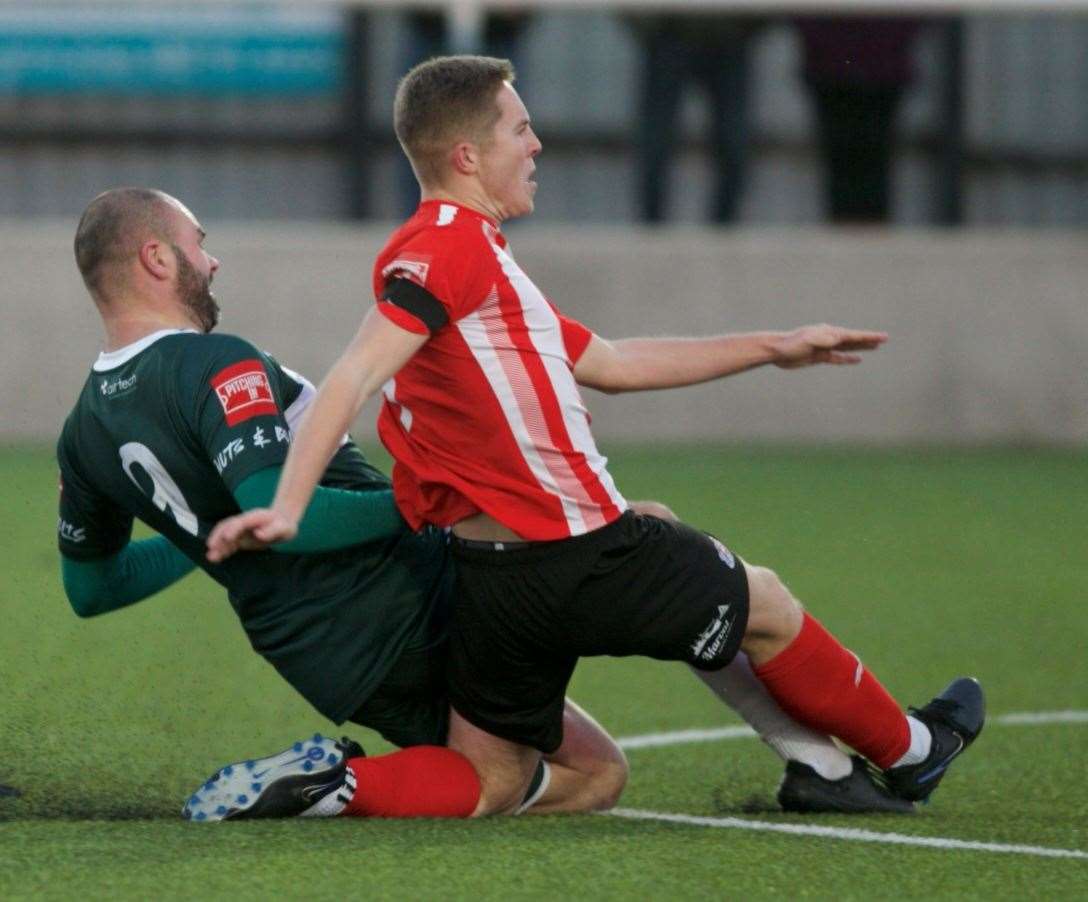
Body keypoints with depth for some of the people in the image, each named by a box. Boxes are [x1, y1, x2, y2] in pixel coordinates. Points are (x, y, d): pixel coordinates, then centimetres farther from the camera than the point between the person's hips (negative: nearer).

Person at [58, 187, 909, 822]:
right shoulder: (213, 365, -17)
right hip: (416, 602, -9)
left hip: (337, 670, 9)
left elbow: (90, 586, 23)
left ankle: (336, 782, 0)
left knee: (593, 775, 18)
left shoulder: (85, 434, 11)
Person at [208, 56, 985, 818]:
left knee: (484, 792, 9)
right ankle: (909, 749, 38)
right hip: (581, 556, -9)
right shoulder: (455, 242, -13)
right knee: (765, 606, 18)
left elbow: (611, 363, 26)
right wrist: (287, 509, -32)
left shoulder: (468, 255, 20)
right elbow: (356, 376, -23)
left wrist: (770, 348, 30)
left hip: (489, 581, 9)